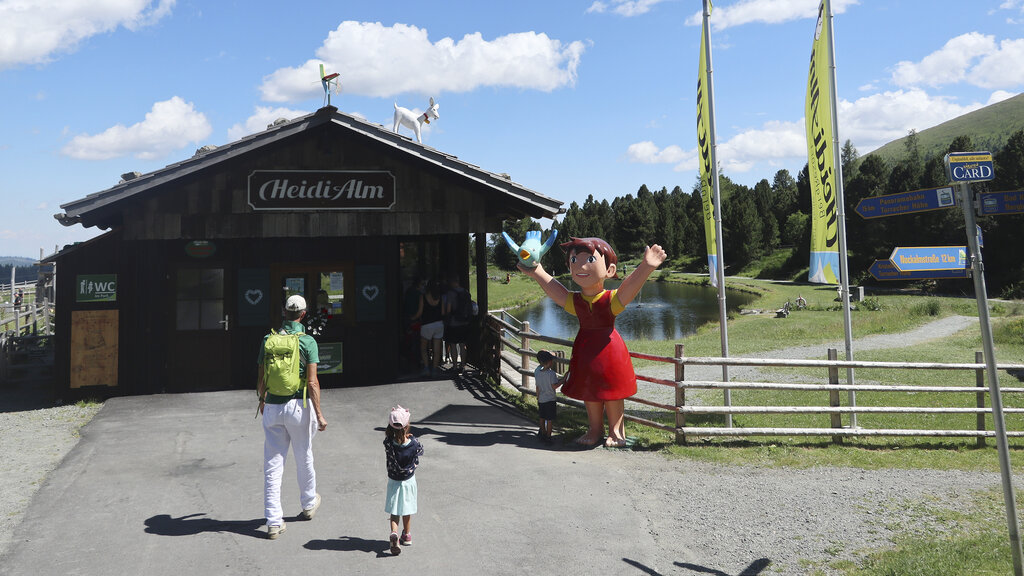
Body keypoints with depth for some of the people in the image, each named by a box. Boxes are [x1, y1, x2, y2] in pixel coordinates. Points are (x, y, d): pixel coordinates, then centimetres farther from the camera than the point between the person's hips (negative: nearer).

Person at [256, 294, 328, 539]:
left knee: (272, 463, 5)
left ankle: (273, 521, 5)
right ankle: (309, 504, 37)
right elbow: (312, 382, -14)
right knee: (303, 458, 17)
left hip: (272, 407, 2)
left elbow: (261, 378, 8)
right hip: (298, 406, -2)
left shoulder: (269, 340, 2)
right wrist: (319, 414, -9)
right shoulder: (307, 341, -9)